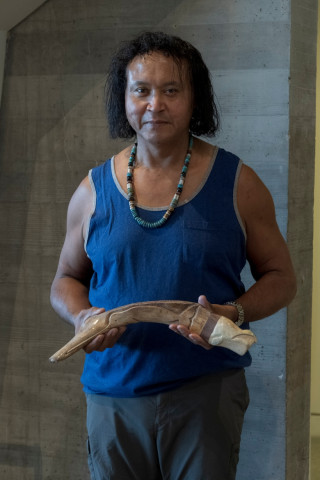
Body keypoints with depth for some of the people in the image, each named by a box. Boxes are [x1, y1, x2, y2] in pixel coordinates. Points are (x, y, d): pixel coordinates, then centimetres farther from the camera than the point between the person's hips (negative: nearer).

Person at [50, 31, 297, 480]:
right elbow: (66, 279, 15)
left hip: (207, 392, -2)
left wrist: (235, 313, -16)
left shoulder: (237, 184, -1)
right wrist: (81, 316, -8)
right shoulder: (93, 192, 4)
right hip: (113, 393, 2)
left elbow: (280, 277, 4)